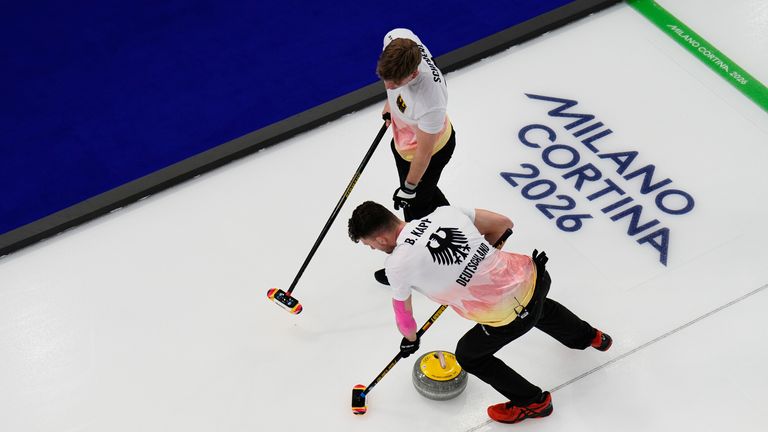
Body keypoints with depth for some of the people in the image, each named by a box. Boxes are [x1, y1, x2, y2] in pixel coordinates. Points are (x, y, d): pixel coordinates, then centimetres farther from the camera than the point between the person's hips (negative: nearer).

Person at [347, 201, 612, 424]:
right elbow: (503, 224, 9)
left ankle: (532, 402, 39)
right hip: (532, 277, 6)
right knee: (538, 306, 43)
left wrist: (410, 340, 28)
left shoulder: (398, 264, -14)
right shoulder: (446, 212, -1)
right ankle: (589, 337, 68)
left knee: (469, 356, 24)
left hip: (510, 316, -6)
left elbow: (402, 312, 6)